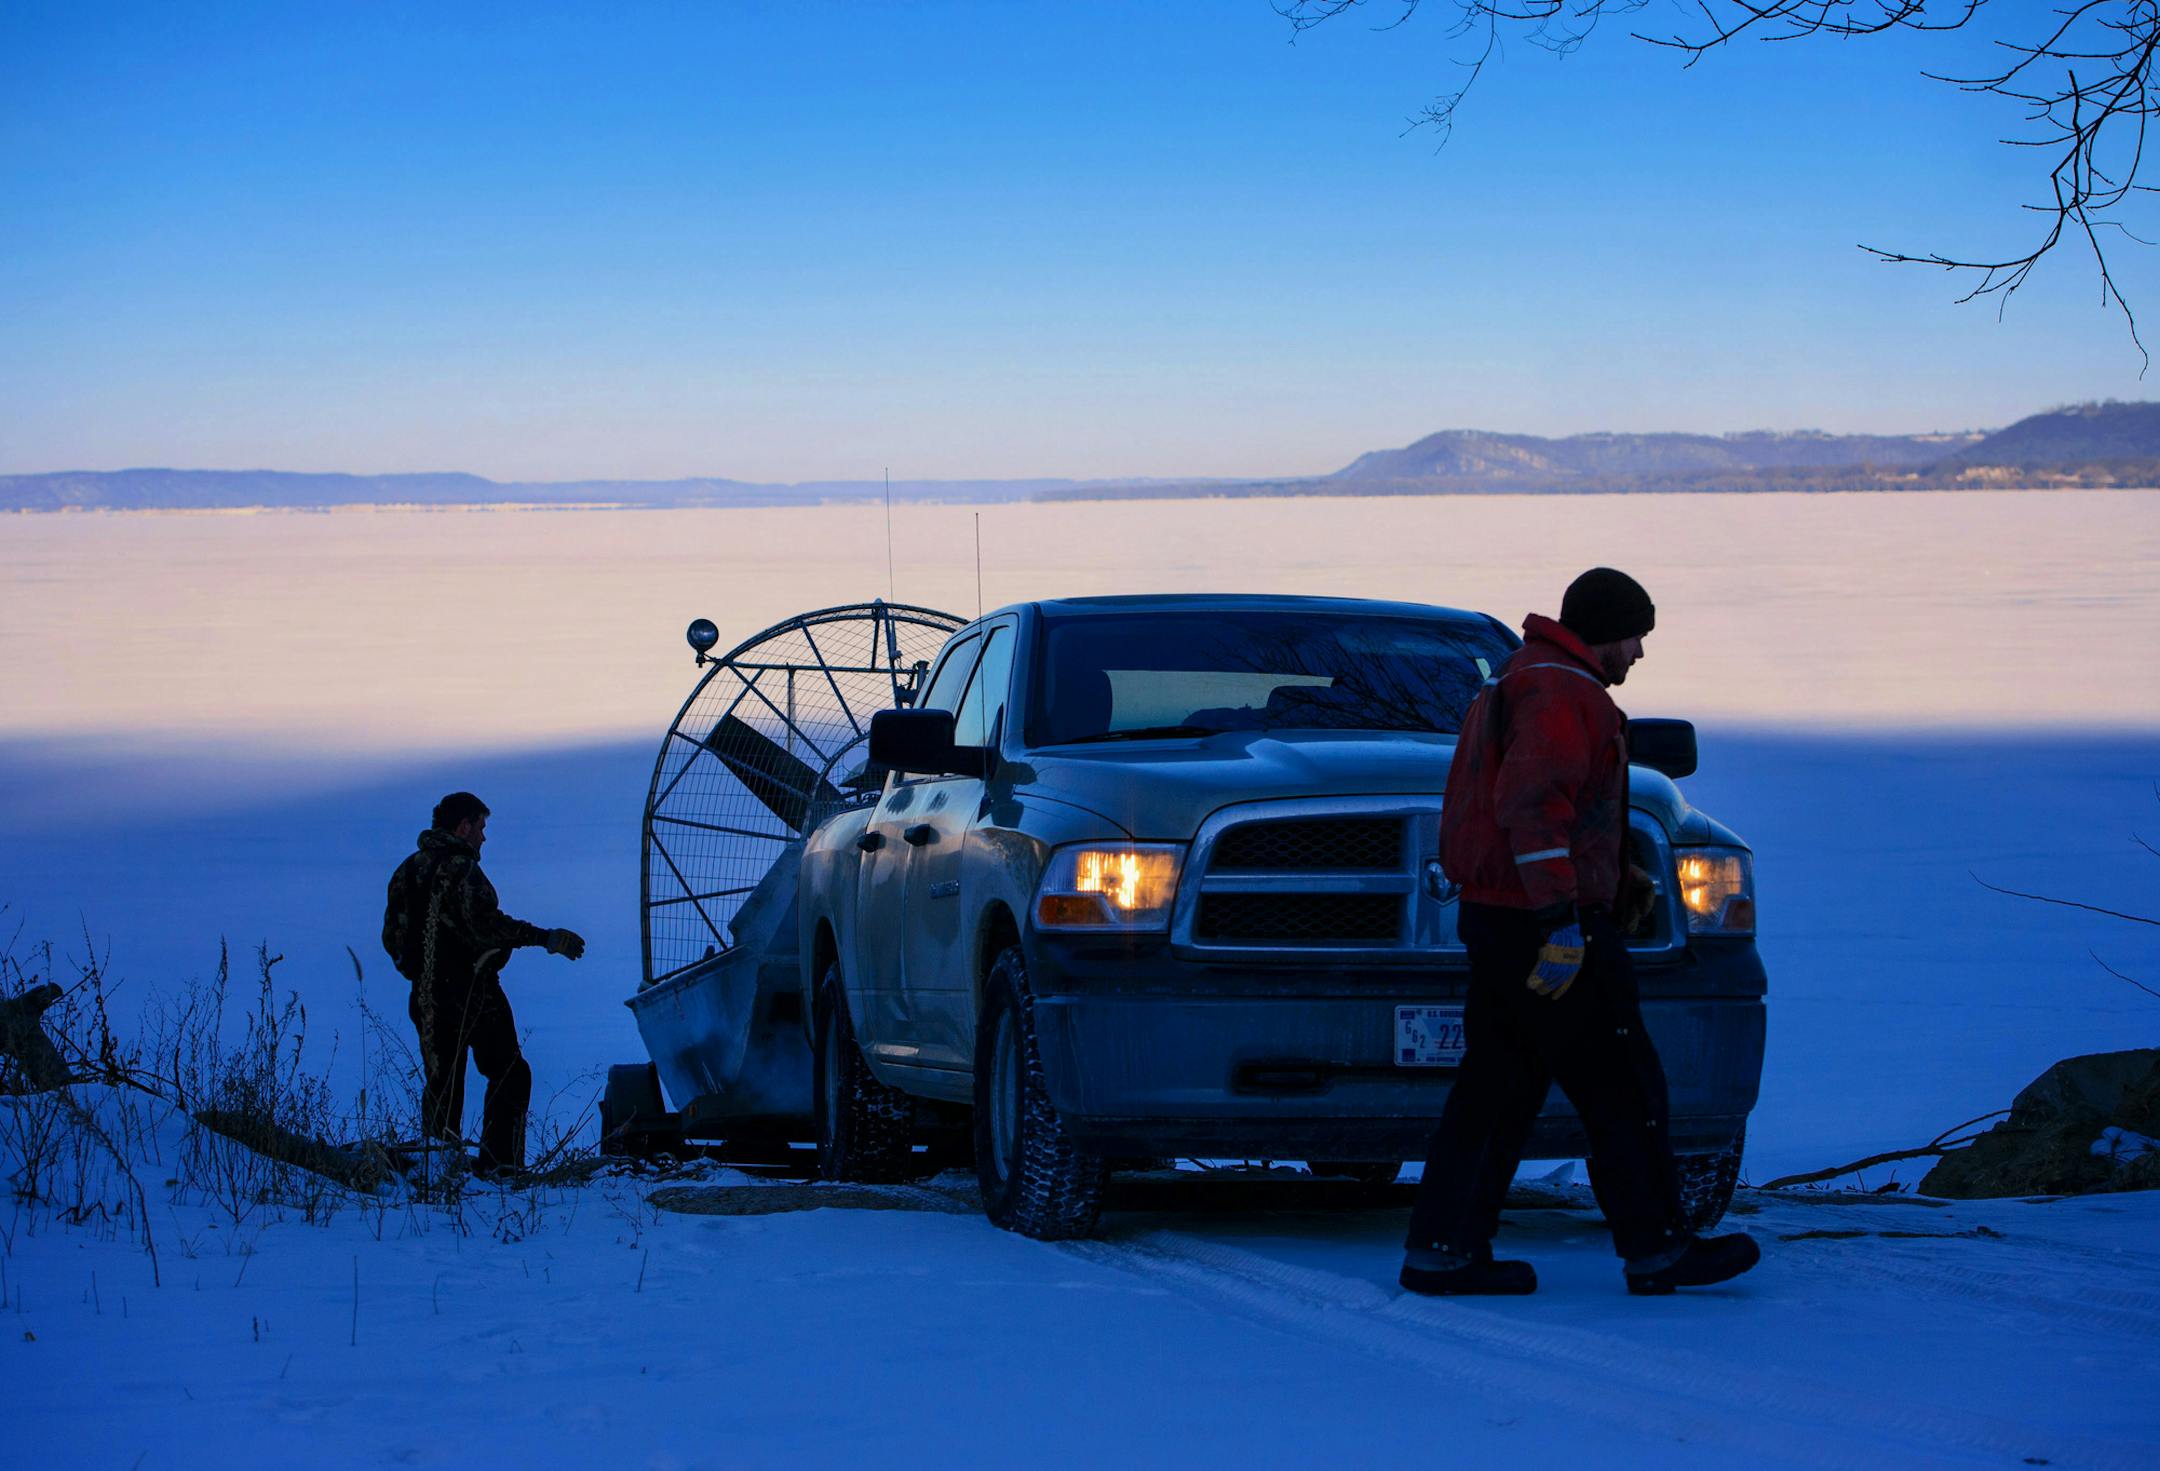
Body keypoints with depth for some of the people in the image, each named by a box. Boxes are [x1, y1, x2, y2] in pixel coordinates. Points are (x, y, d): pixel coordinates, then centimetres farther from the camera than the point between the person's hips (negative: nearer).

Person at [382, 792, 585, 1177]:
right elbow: (485, 925, -24)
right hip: (472, 992, -7)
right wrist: (546, 938, -19)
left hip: (427, 997, 7)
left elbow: (392, 937, 14)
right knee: (508, 1073, 2)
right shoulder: (460, 869, -14)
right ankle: (498, 1161, -5)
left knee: (440, 1082, 13)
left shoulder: (408, 871, 11)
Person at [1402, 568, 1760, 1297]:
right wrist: (1562, 921, -29)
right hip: (1540, 927, -10)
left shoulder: (1515, 681, 20)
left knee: (1497, 1087, 10)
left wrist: (1615, 873, 29)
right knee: (1622, 1089, -2)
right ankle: (1656, 1250, 4)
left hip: (1496, 918, 10)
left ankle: (1441, 1250, 7)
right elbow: (1532, 806, -26)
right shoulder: (1563, 693, -15)